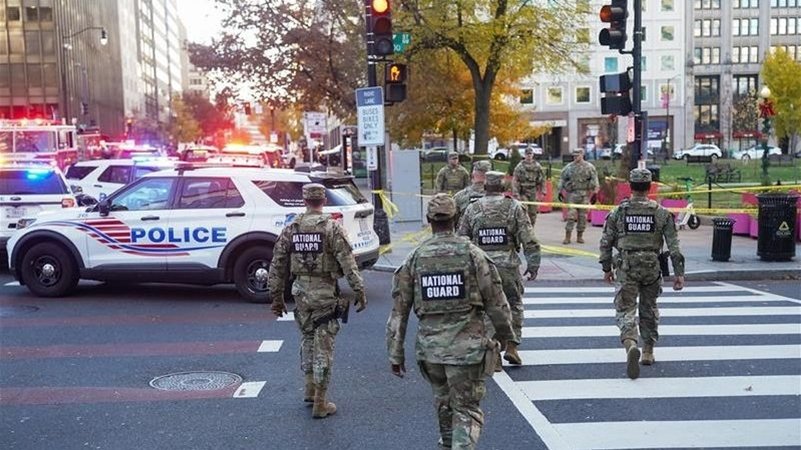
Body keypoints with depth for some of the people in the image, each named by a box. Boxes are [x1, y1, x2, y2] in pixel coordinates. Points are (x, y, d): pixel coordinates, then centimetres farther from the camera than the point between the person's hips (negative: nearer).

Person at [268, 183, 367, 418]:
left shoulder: (290, 229, 3)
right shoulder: (332, 228, -9)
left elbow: (277, 265, 7)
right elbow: (348, 263, -14)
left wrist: (277, 297, 15)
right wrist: (359, 292, -9)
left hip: (301, 293, 4)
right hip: (325, 294, -4)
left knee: (307, 339, 24)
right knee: (323, 346, 3)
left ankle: (310, 389, 32)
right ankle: (320, 404, 8)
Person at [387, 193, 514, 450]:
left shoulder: (414, 258, -1)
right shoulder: (473, 254, -8)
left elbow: (399, 310, 0)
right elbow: (495, 302, -4)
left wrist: (395, 353, 7)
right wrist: (505, 334, 14)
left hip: (430, 346, 3)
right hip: (467, 347, -3)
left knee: (443, 399, 26)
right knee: (467, 410, 7)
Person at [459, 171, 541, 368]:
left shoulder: (472, 209, 3)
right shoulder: (514, 207, -1)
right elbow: (529, 240, -6)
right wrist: (533, 265, 0)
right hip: (508, 266, -1)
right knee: (514, 305, 16)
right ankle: (511, 345, 7)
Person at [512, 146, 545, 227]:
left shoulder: (537, 166, 4)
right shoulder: (520, 166, -5)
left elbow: (542, 179, 10)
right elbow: (515, 180, -8)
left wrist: (542, 191, 4)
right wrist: (516, 193, -14)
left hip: (533, 192, 3)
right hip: (523, 192, -3)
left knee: (533, 213, 5)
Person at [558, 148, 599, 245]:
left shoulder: (589, 167, 2)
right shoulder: (569, 167, 8)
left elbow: (594, 181, 0)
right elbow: (562, 179, 12)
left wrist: (594, 193, -5)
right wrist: (560, 191, 7)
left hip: (584, 194, -1)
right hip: (572, 194, 1)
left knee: (582, 216, 3)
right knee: (571, 215, -5)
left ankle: (580, 236, 13)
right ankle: (567, 237, -2)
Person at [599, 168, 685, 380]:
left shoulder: (618, 212, -3)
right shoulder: (661, 213, -1)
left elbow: (606, 242, 1)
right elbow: (673, 245, -4)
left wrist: (606, 268, 13)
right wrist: (679, 273, 0)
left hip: (626, 268, -2)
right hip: (652, 267, 2)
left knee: (625, 310, 0)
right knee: (649, 310, 19)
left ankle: (630, 344, -27)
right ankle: (648, 352, 28)